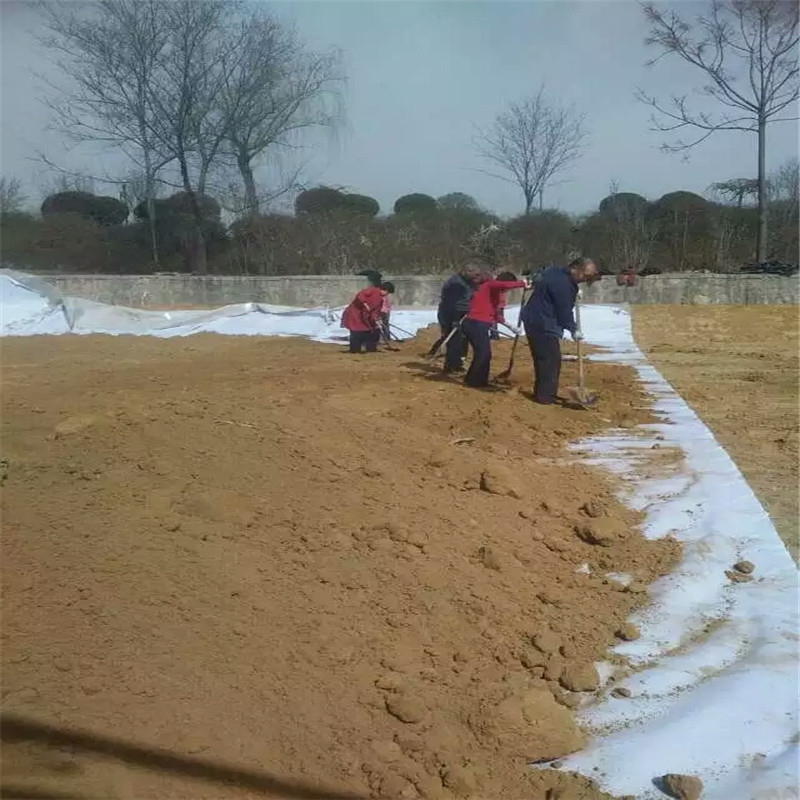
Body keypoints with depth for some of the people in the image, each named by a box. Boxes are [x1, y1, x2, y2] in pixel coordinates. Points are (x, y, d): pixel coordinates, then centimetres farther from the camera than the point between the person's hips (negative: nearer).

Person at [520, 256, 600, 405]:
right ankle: (545, 396, -1)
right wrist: (573, 330, -4)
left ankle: (542, 393, 25)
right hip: (543, 325, -11)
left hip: (535, 321, 11)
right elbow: (564, 311, -18)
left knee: (543, 359, 17)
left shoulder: (555, 272, 9)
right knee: (550, 360, -5)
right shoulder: (563, 284, -22)